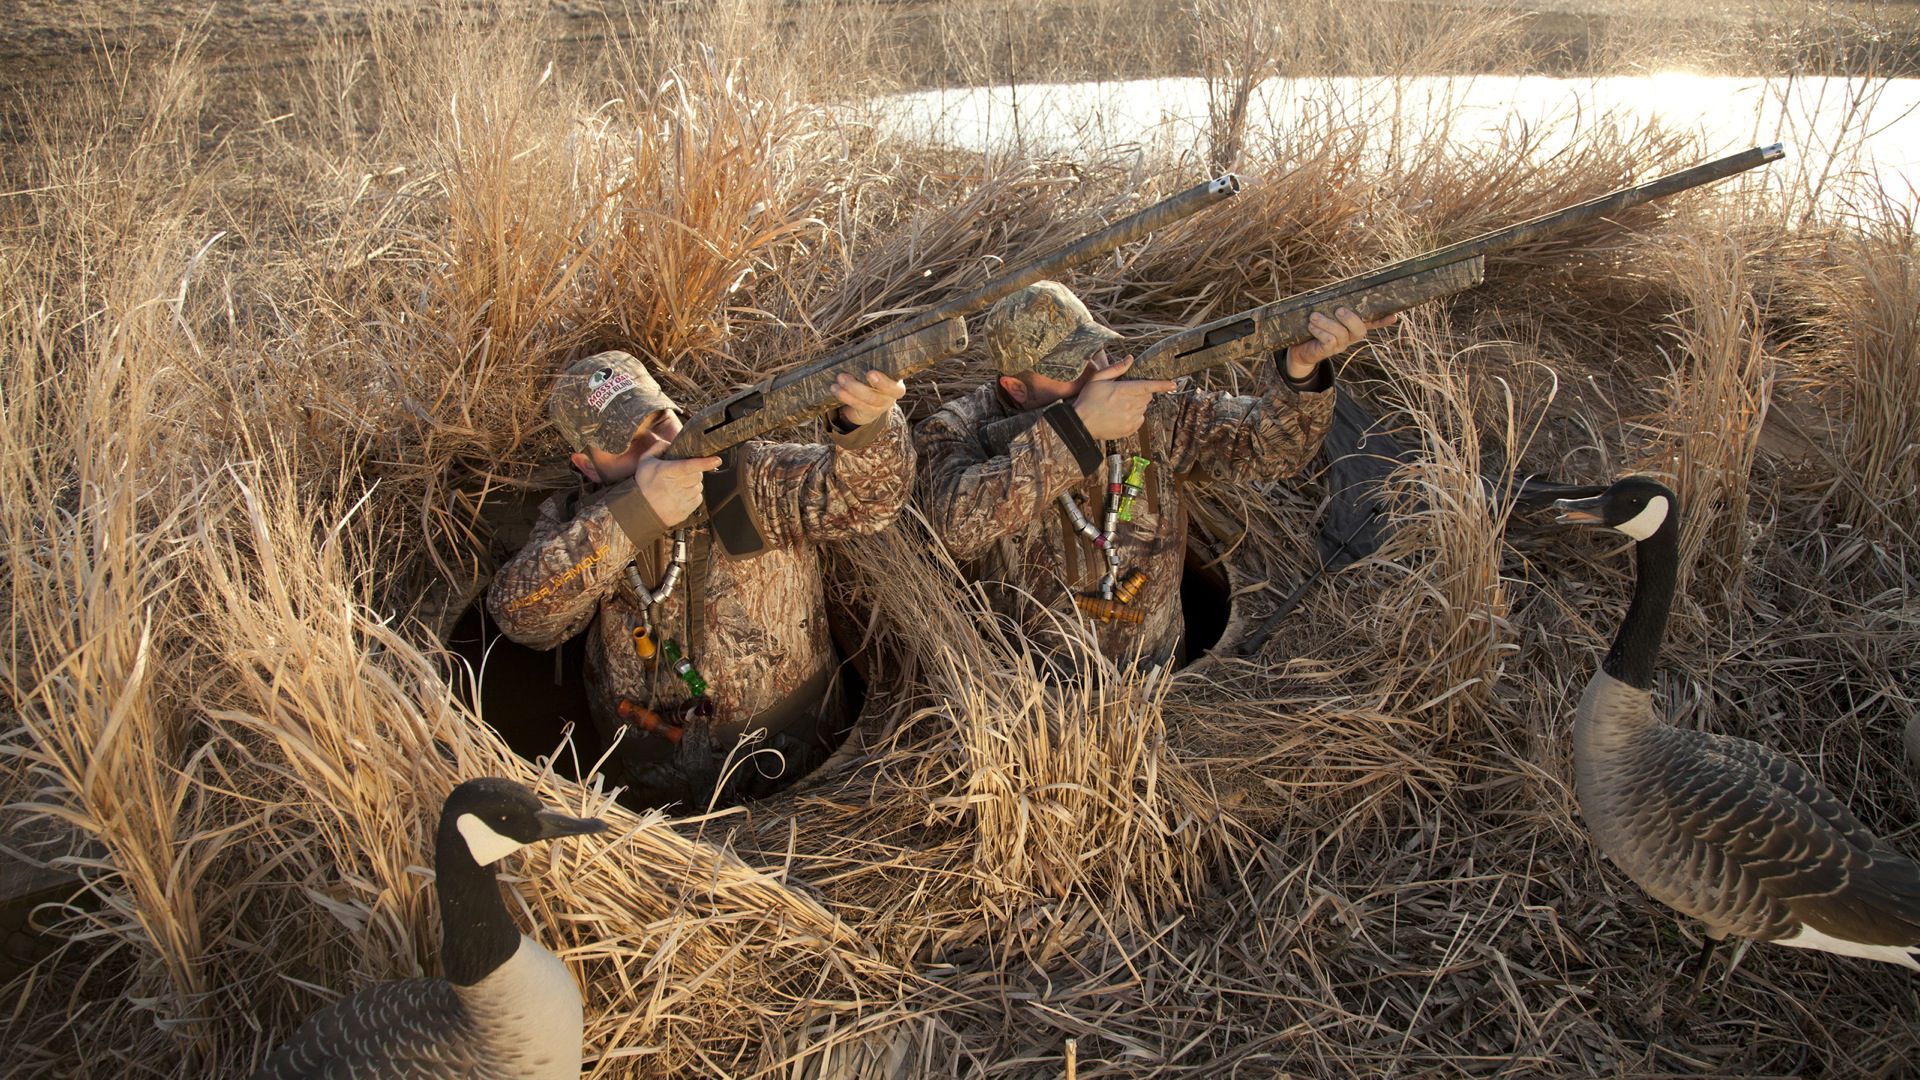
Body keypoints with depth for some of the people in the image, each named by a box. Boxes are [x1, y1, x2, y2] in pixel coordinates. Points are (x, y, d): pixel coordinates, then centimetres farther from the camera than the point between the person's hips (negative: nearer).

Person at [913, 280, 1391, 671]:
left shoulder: (1150, 409, -4)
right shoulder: (956, 432, -13)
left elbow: (1266, 445, -2)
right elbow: (957, 524, -33)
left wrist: (1302, 368, -23)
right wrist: (1079, 426, -33)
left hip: (1146, 682, 2)